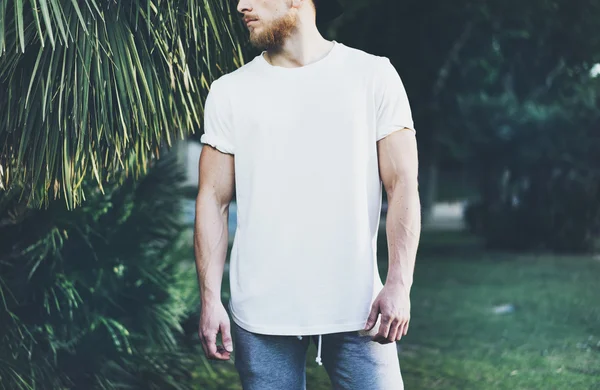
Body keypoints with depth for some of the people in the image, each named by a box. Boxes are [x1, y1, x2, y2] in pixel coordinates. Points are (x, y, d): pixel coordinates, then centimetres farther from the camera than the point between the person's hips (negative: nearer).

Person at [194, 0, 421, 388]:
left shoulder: (373, 75, 2)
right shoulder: (229, 91, 7)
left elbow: (403, 185, 0)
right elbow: (214, 199, 6)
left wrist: (399, 284, -9)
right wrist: (210, 299, -1)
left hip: (355, 310, -1)